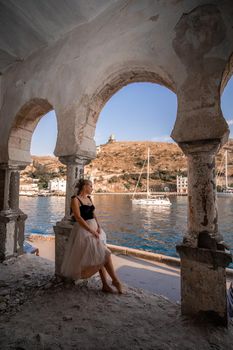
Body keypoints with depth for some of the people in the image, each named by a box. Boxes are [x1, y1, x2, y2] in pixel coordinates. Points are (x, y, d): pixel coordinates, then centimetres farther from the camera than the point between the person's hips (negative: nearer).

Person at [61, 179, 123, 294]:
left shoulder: (89, 198, 15)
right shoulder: (75, 199, -8)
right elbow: (78, 218, -17)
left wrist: (98, 226, -3)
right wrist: (91, 231, -20)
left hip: (94, 228, 7)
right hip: (83, 229, -7)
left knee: (100, 255, -4)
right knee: (102, 253, -13)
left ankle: (105, 284, 0)